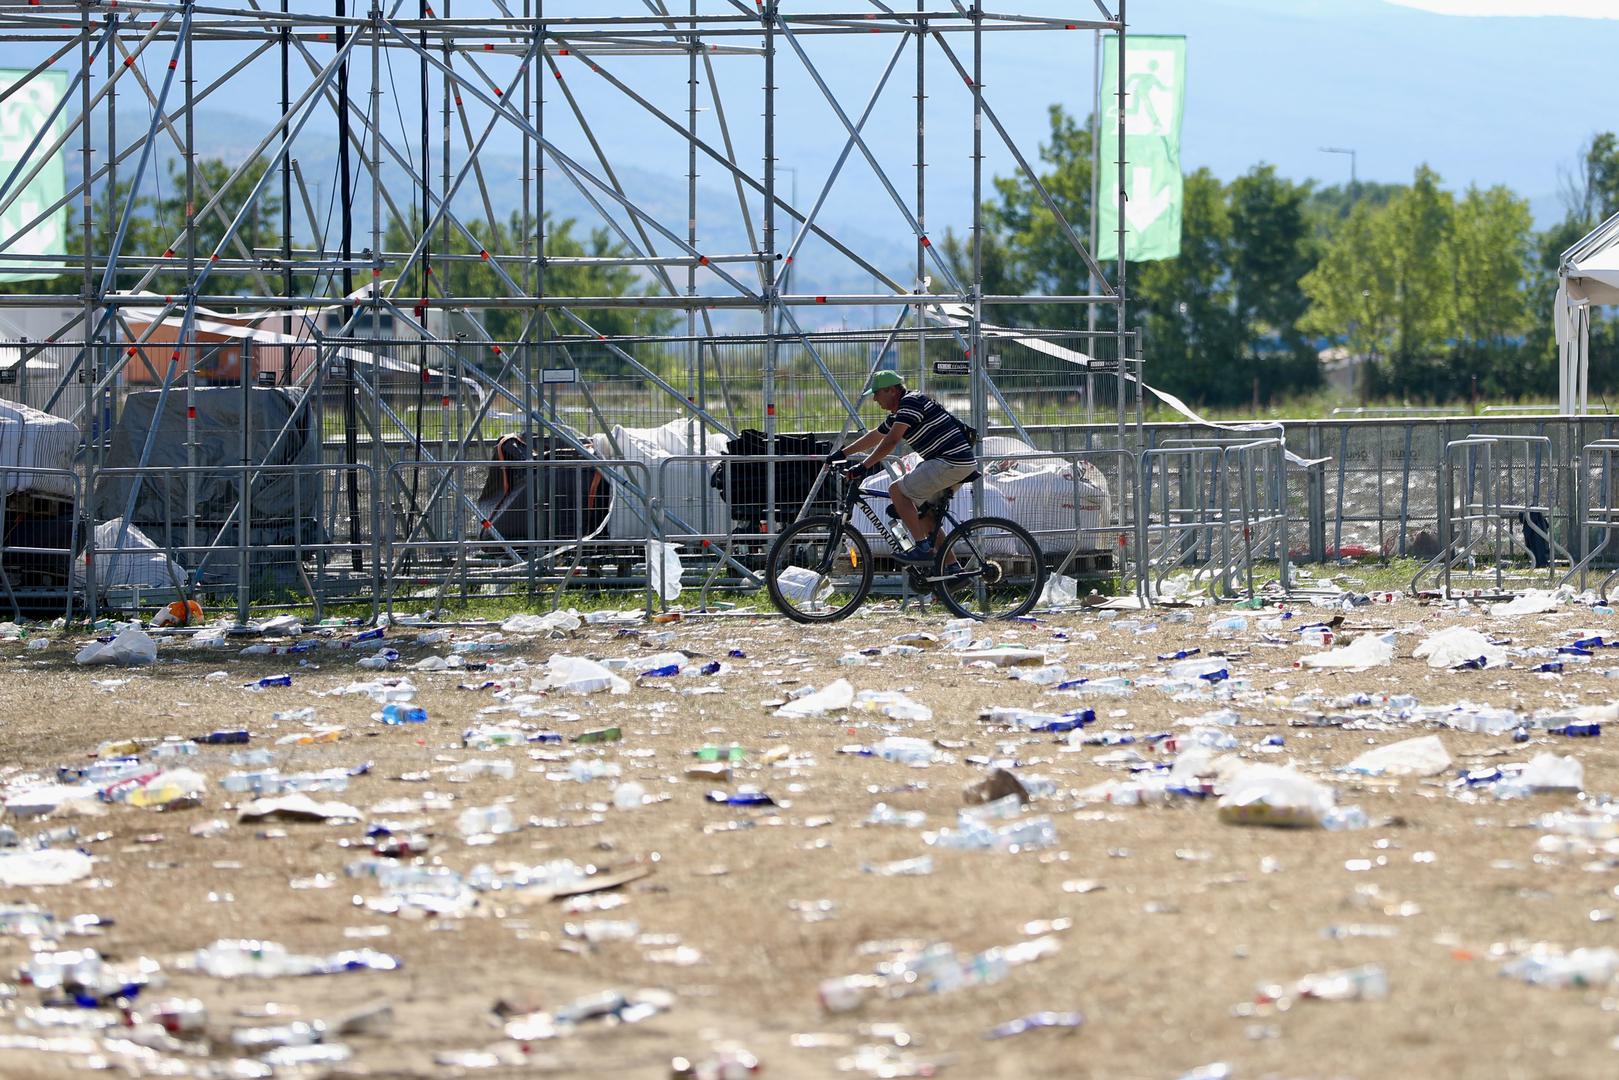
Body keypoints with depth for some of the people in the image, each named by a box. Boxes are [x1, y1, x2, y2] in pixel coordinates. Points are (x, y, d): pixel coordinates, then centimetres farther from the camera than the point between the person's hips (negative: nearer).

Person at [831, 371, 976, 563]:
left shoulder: (911, 402, -11)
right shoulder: (898, 413, 20)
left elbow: (891, 441, -21)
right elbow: (875, 436, 35)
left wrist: (865, 466, -19)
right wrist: (842, 453, 38)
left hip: (950, 462, -10)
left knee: (897, 490, -8)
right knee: (924, 514, 18)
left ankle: (923, 547, -10)